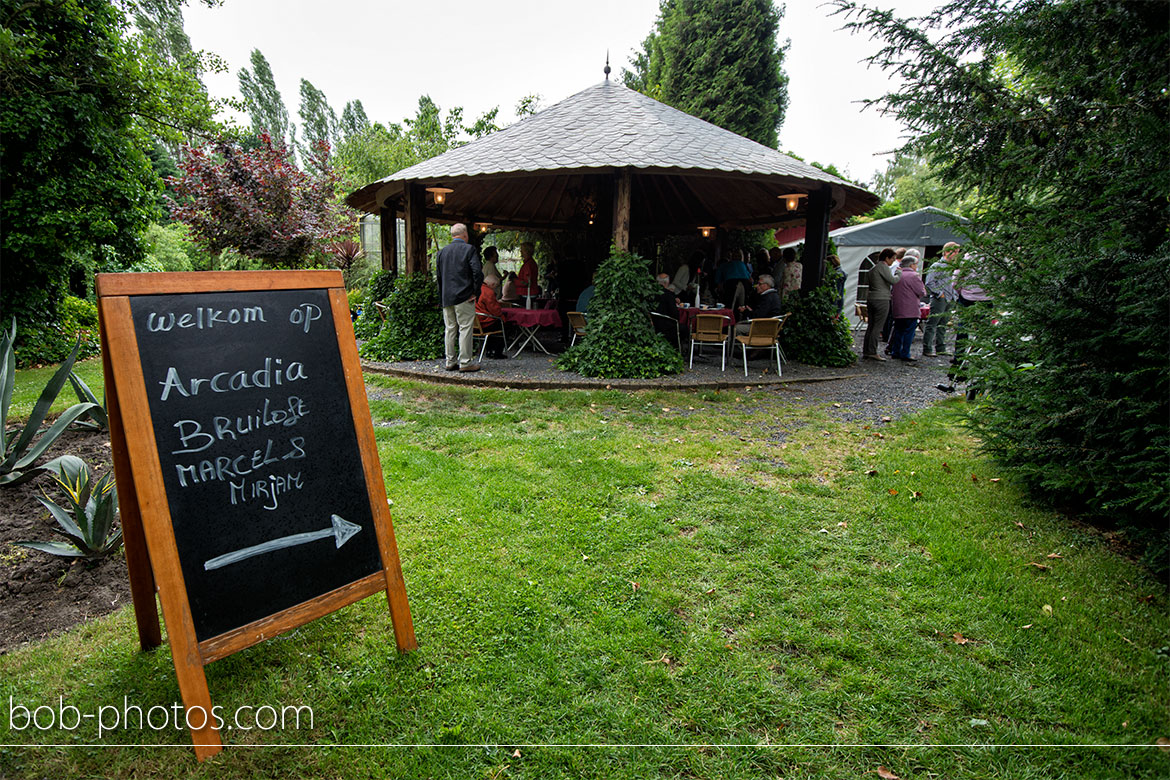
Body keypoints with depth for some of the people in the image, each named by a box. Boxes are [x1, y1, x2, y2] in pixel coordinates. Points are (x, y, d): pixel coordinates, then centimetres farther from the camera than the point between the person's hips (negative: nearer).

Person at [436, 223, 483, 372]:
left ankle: (451, 362, 15)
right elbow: (477, 272, -15)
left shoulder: (442, 251, 11)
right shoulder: (470, 249, -6)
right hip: (464, 297, -6)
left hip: (446, 297, 6)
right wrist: (475, 291, -6)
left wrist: (442, 297, 16)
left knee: (449, 329, 10)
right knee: (465, 329, -2)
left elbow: (439, 276, 13)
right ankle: (465, 362, -1)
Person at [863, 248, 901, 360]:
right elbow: (893, 280, -16)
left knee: (871, 326, 10)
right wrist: (899, 272, 2)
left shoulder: (873, 268, 18)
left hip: (871, 299, 9)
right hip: (881, 300, -9)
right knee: (878, 327, -7)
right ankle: (872, 352, -9)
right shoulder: (883, 266, -9)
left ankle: (865, 351, 9)